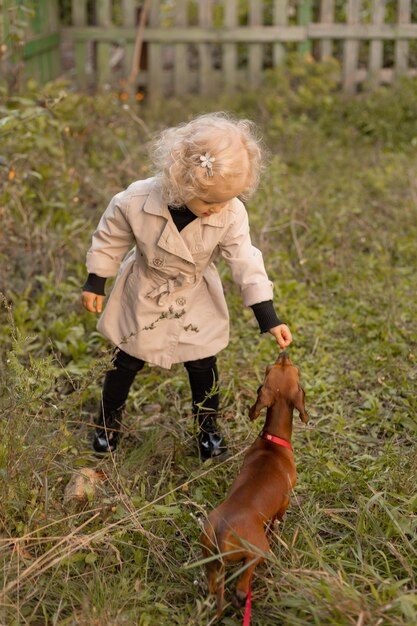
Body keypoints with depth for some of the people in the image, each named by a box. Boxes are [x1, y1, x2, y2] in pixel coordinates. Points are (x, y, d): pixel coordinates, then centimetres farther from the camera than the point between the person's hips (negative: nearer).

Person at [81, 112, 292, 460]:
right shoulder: (136, 201, -30)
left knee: (202, 365, 11)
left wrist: (268, 318, -20)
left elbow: (246, 262, -18)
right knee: (127, 361, 15)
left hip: (196, 300, 1)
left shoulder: (231, 214, -27)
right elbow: (111, 240, -12)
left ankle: (208, 425, 38)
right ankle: (108, 421, 41)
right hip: (143, 297, 0)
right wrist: (95, 283, -2)